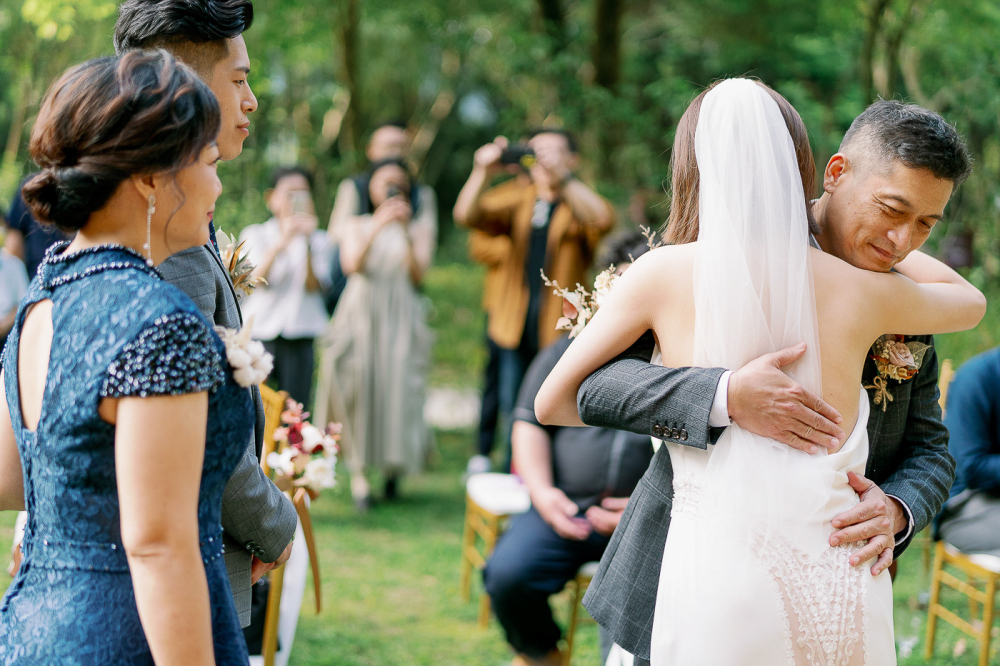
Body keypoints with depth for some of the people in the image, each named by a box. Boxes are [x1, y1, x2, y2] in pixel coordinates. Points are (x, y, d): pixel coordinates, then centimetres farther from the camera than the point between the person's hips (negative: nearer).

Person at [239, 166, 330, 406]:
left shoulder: (319, 240, 12)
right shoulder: (254, 234, 9)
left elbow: (313, 286, -3)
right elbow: (256, 278, -9)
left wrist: (308, 243, -13)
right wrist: (281, 242, -21)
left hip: (300, 337, 1)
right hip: (260, 332, -1)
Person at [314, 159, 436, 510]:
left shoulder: (418, 227, 12)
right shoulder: (356, 225, 13)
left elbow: (418, 274, -1)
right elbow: (352, 264, -6)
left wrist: (406, 232, -12)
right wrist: (377, 226, -16)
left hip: (401, 320, 0)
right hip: (361, 318, 0)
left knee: (398, 387, -10)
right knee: (359, 386, -12)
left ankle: (394, 464, 9)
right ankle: (358, 470, -7)